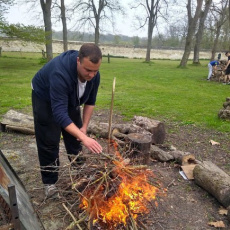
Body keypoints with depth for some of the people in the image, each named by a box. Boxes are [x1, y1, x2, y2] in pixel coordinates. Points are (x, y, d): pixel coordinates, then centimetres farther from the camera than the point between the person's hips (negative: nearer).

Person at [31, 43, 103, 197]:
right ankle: (50, 182, 11)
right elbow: (59, 113, -48)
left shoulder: (94, 75, -23)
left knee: (75, 138, 6)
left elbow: (90, 101, -8)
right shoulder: (60, 73, -44)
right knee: (49, 142, -6)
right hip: (45, 99, -5)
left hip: (70, 100, 5)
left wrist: (84, 127, -13)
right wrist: (84, 138, -54)